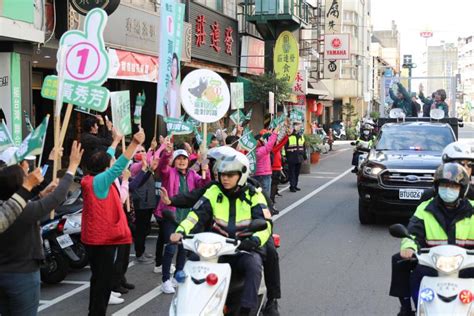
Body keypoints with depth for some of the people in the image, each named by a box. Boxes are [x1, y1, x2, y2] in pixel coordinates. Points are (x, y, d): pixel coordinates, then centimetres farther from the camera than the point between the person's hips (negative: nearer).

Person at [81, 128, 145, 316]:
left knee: (99, 279, 18)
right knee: (104, 280, -4)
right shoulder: (99, 181, -18)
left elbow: (105, 160, 22)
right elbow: (118, 166, -29)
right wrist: (135, 143, -34)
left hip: (95, 238, 10)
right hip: (103, 239, -10)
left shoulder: (91, 179, 8)